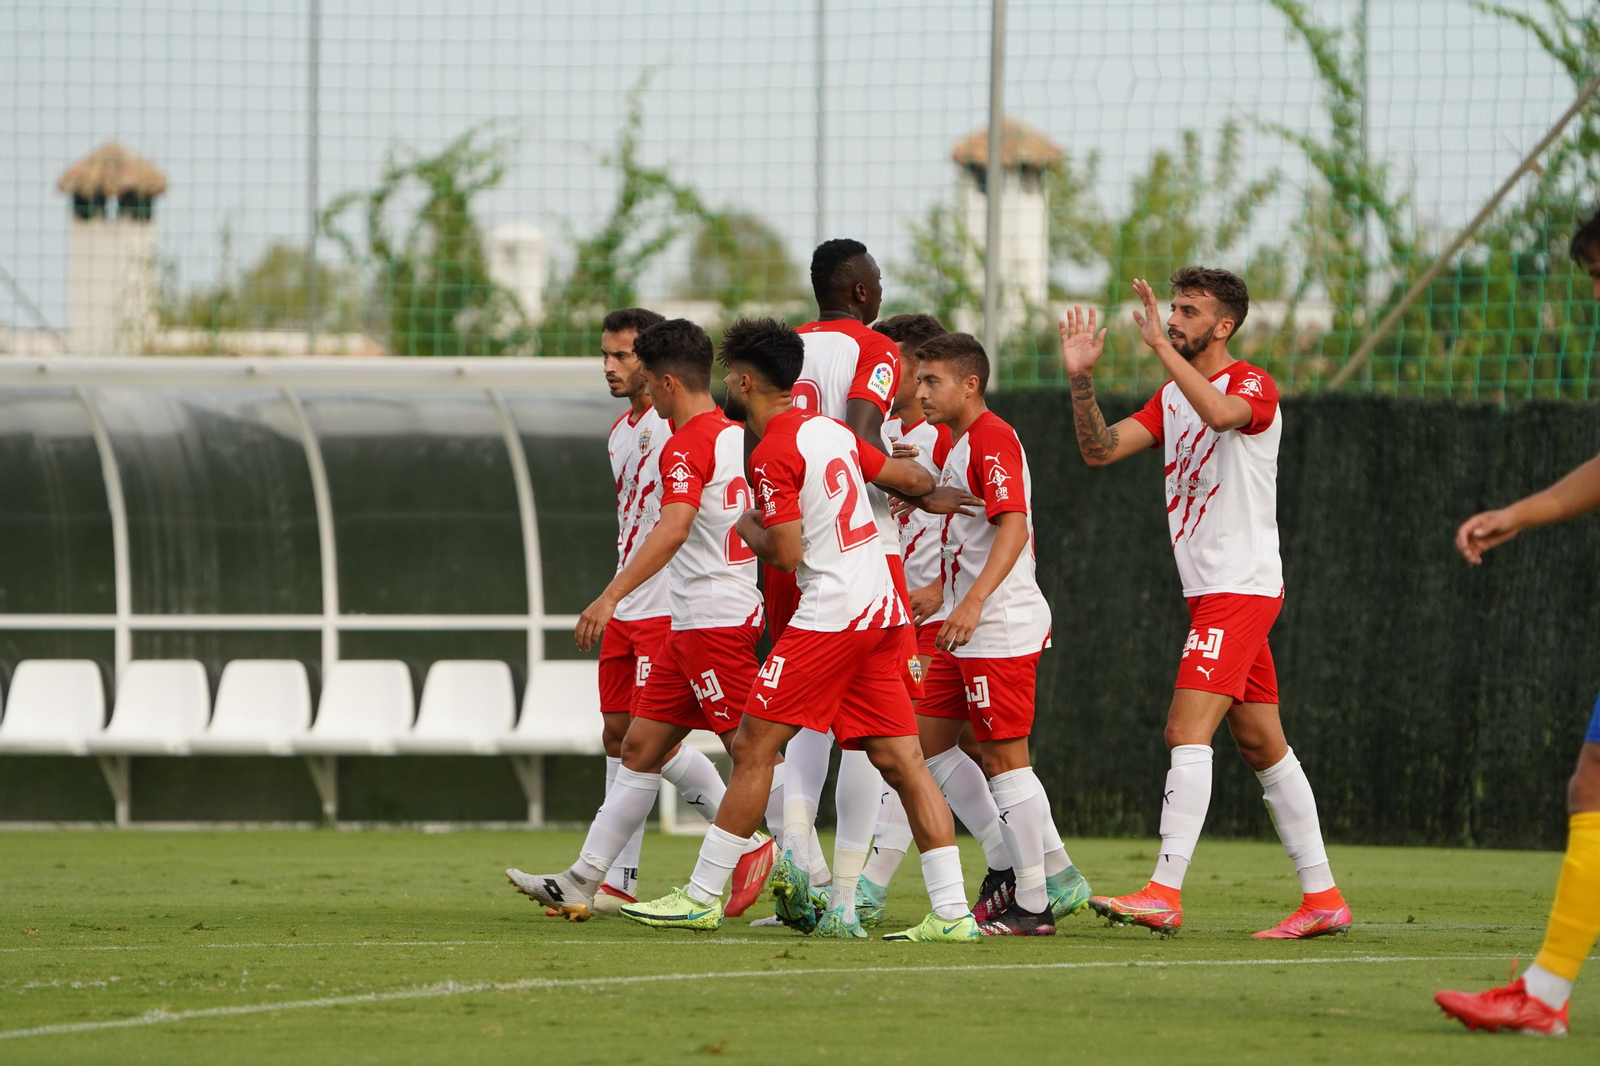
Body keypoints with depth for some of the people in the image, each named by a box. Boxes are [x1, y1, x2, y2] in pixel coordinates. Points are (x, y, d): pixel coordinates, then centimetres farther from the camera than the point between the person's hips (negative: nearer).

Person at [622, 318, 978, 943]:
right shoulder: (830, 431, 15)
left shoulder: (773, 453, -10)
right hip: (883, 610, 8)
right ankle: (952, 912, -4)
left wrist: (748, 530, 5)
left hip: (829, 617, -8)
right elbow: (910, 478, 26)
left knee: (753, 748, -2)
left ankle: (702, 899, 1)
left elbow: (786, 553, -15)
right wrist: (932, 490, 50)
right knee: (901, 761, 3)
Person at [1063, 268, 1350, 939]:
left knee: (1187, 731, -17)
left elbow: (1220, 412, -34)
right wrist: (1080, 378, -4)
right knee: (1261, 744, 9)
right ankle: (1322, 898, 11)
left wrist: (1160, 347, -33)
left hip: (1241, 586, -9)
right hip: (1210, 591, 9)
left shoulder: (1253, 385, -9)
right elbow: (1098, 450, 9)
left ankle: (1164, 895, -22)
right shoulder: (1172, 398, 16)